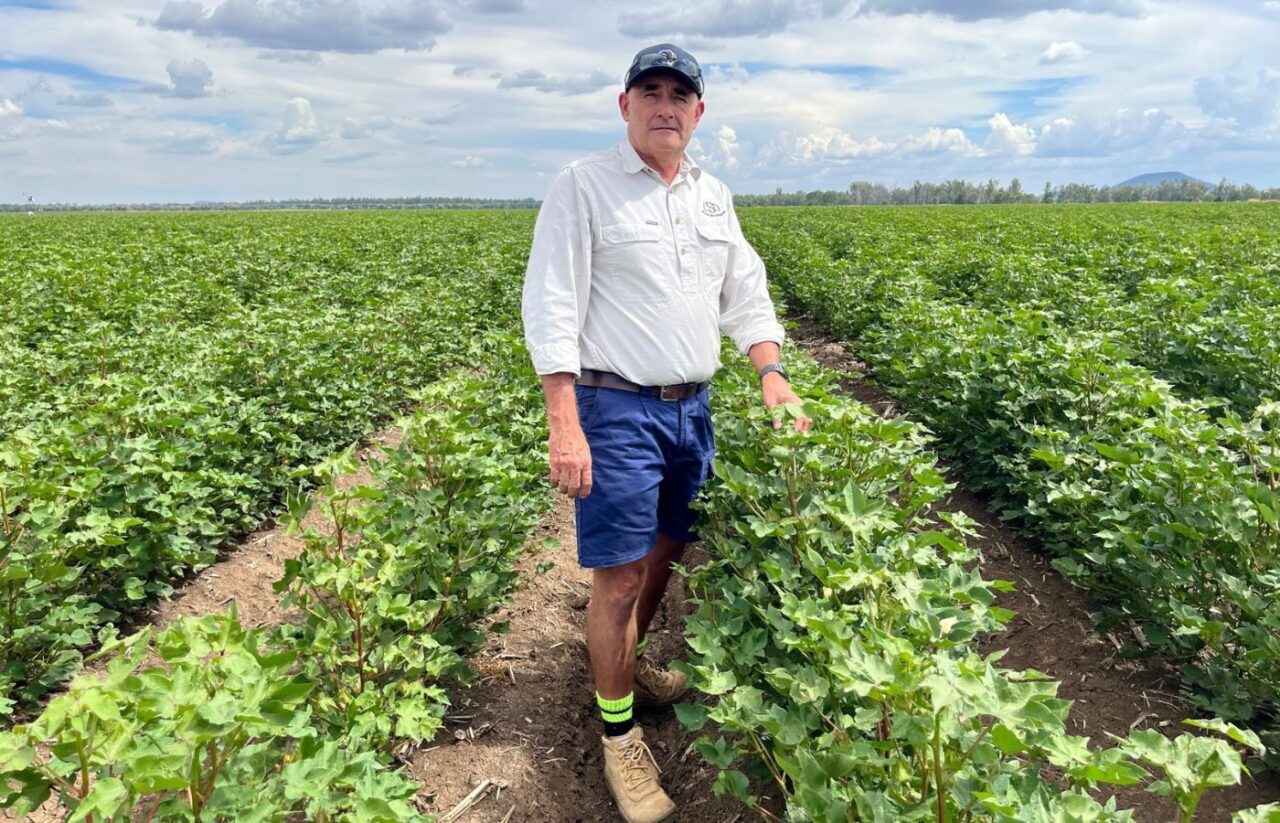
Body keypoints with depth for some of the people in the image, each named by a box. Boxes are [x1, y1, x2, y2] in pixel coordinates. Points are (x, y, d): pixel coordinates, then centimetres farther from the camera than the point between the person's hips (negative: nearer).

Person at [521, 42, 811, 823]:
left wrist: (772, 372, 0)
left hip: (693, 407, 7)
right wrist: (564, 426, -21)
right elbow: (551, 310, -14)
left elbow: (745, 292, 16)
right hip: (616, 409, -6)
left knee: (666, 551, 18)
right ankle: (620, 735, 17)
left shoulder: (714, 196, 12)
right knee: (618, 577, -1)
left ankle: (630, 661, 42)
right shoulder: (582, 186, -8)